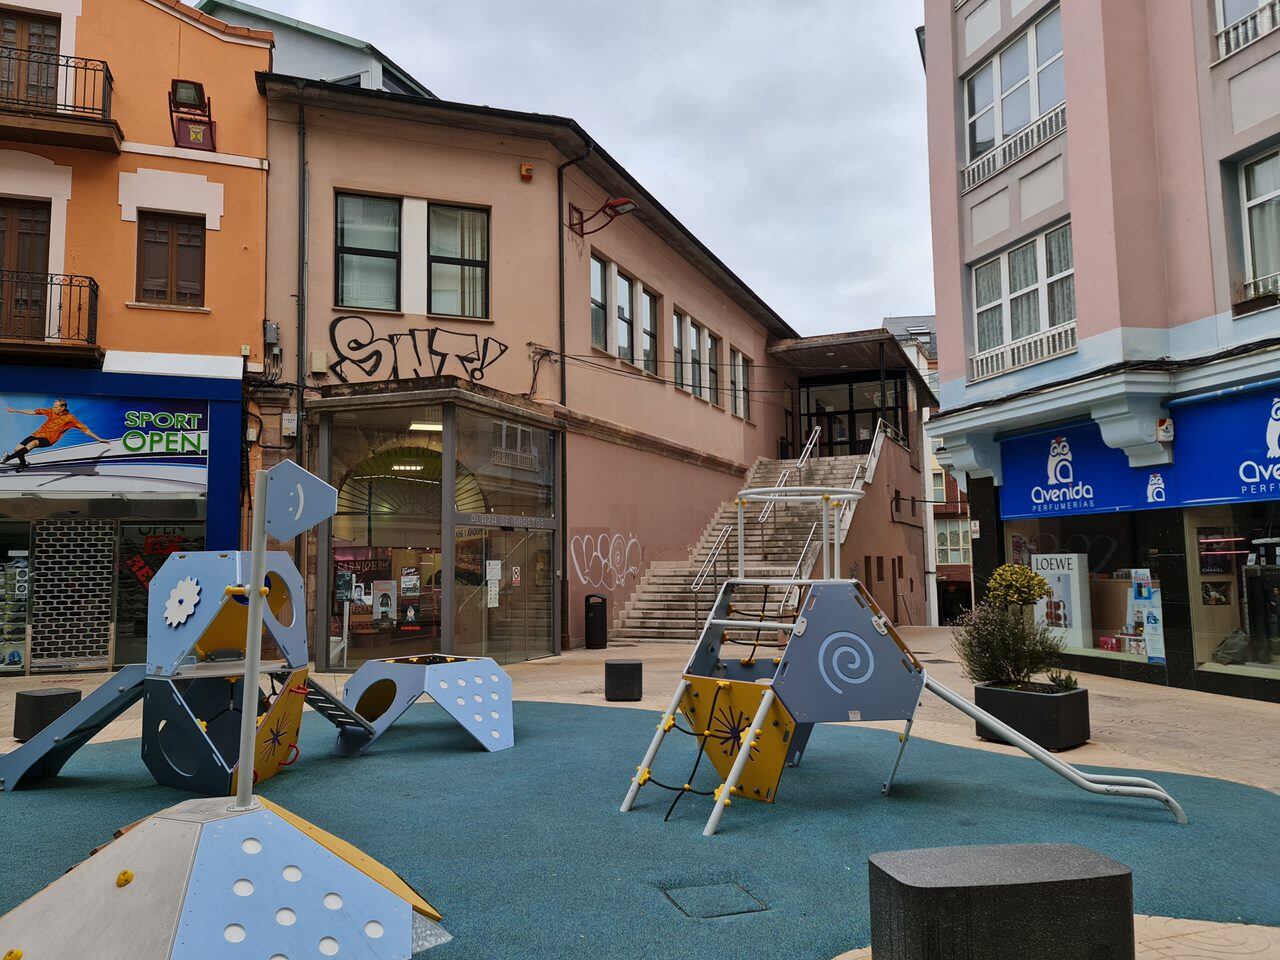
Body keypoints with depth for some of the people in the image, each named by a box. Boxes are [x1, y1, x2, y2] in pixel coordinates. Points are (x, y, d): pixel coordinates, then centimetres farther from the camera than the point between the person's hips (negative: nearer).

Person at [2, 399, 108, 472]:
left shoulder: (70, 418, -7)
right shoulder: (51, 412, 4)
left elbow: (85, 429, -4)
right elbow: (33, 412, 10)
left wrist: (99, 439, -5)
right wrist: (15, 411, 10)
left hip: (49, 439, -5)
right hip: (38, 434, 5)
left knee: (33, 443, -37)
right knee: (18, 448, -4)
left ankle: (8, 458, -39)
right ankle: (23, 464, 27)